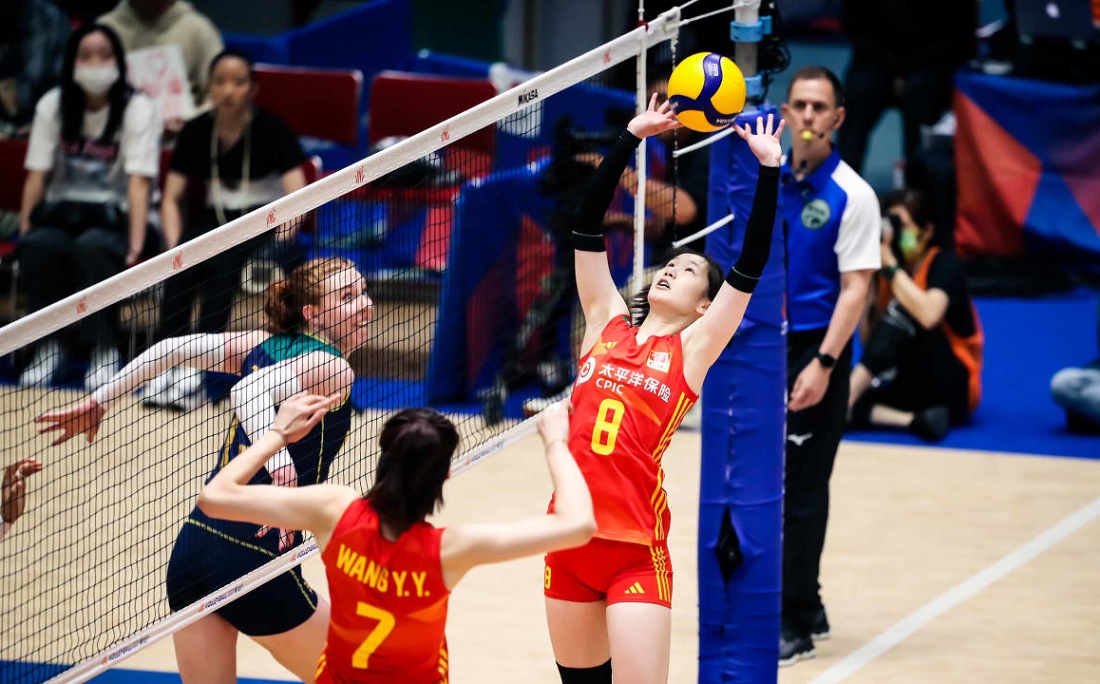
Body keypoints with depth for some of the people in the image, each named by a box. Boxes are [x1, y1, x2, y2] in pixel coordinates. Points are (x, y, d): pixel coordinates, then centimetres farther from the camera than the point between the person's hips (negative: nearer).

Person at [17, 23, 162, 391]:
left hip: (115, 217, -2)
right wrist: (24, 230, -12)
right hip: (62, 213, 3)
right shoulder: (53, 106, 4)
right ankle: (47, 347, -17)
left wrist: (136, 246, -25)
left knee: (93, 246, -37)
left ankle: (105, 351, -25)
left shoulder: (138, 109, -6)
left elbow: (138, 181, -15)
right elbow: (36, 174, 1)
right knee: (39, 247, -32)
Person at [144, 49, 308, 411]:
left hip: (264, 220, -3)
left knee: (225, 259, -36)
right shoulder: (196, 132, 2)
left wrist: (285, 231, -35)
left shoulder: (271, 129, -8)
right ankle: (171, 362, -36)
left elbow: (297, 195, -16)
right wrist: (174, 243, -17)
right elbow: (172, 198, 1)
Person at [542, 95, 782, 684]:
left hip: (636, 551, -4)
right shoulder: (606, 322, 12)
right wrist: (631, 137, 11)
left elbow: (749, 266, -4)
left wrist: (769, 169, -4)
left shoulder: (692, 348, 3)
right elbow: (587, 227, 11)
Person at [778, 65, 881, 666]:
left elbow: (856, 286, -12)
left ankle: (794, 624, -1)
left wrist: (823, 363, -20)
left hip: (815, 352, -6)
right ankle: (806, 605, 23)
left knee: (800, 492, -5)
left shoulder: (850, 195, -9)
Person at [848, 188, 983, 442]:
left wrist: (889, 263, -25)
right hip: (908, 389, 5)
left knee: (903, 310, -28)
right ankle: (914, 421, -38)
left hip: (954, 390, -5)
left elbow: (928, 316, -31)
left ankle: (845, 398, -38)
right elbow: (869, 339, -3)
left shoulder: (945, 265, -8)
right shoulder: (886, 271, 6)